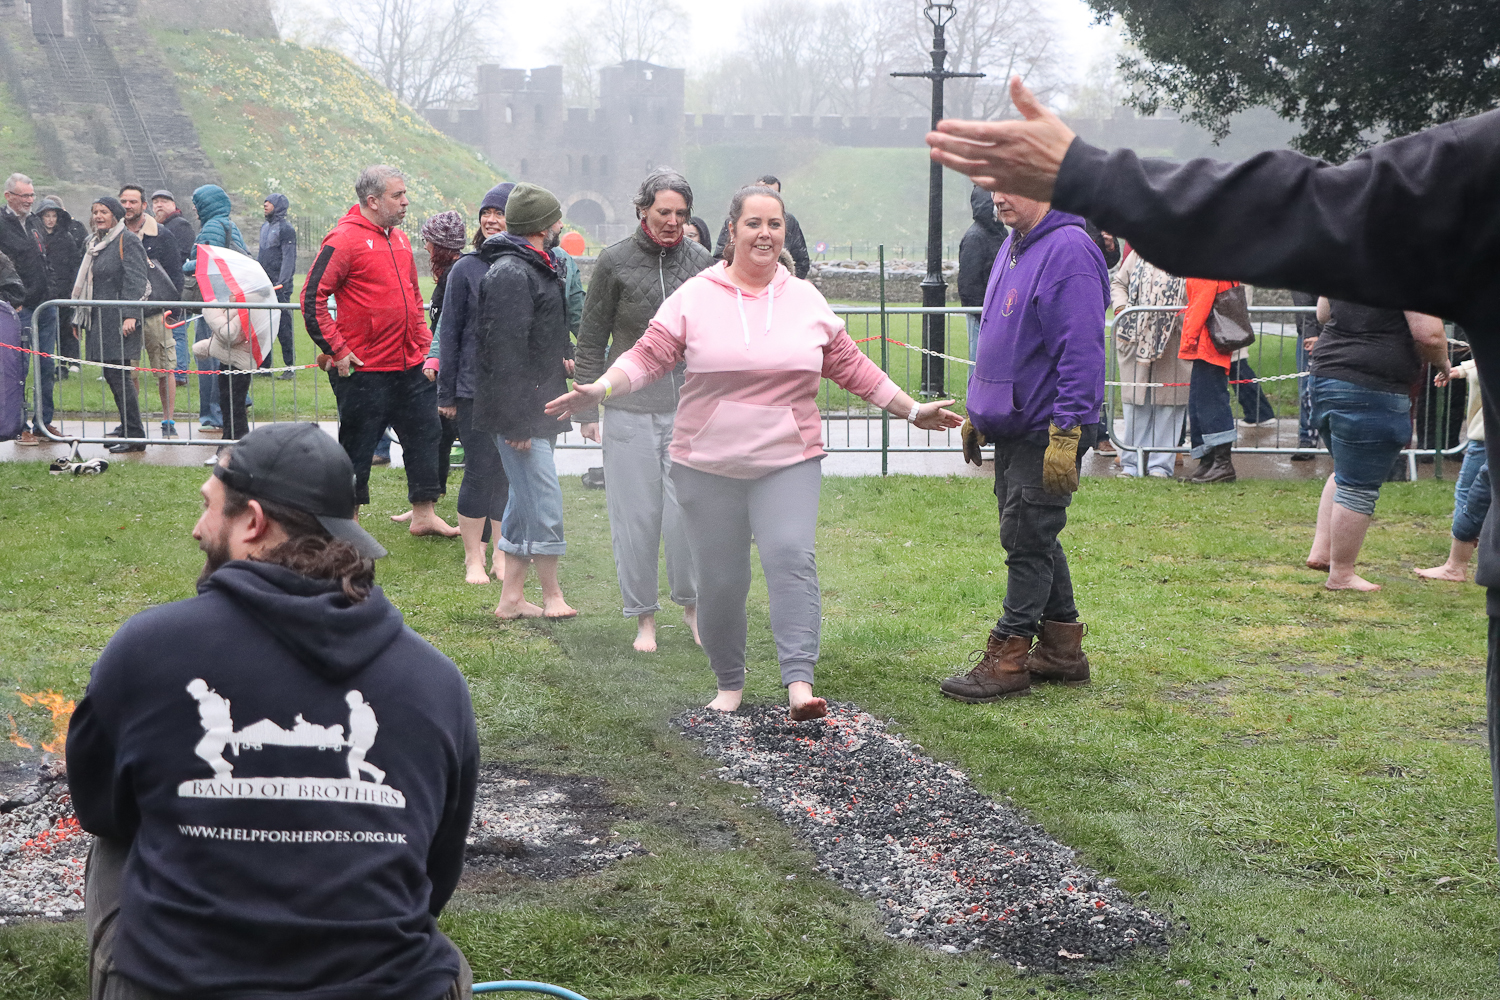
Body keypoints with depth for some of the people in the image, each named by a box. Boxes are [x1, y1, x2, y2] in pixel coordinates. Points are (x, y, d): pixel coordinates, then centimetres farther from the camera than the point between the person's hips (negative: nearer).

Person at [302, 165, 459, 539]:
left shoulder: (399, 239, 13)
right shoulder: (344, 239, -12)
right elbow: (313, 298, -15)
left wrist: (423, 342, 16)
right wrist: (337, 351, -16)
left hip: (409, 367, 8)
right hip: (364, 369, -8)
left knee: (424, 434, 11)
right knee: (357, 447, 3)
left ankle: (424, 515, 22)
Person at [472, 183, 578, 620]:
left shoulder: (541, 268, 17)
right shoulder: (511, 275, -16)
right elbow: (506, 352, -21)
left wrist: (565, 355, 12)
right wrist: (515, 420, -23)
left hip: (540, 408, 11)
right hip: (521, 412, -11)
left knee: (525, 498, 13)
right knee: (545, 500, -7)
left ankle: (511, 597, 20)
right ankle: (552, 596, 4)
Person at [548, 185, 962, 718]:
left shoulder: (807, 300, 10)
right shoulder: (694, 296, 2)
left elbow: (852, 367, 17)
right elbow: (648, 355, -3)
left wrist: (913, 410, 18)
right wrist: (597, 390, -19)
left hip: (788, 460, 1)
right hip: (708, 466, 0)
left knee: (791, 557, -18)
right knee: (719, 579, 3)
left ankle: (799, 682, -22)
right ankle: (729, 684, 20)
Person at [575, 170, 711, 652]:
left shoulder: (700, 260, 6)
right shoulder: (615, 261, 0)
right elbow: (591, 340, 4)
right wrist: (586, 408, 1)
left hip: (690, 408, 1)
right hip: (631, 408, -1)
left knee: (687, 511, -6)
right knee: (637, 514, 3)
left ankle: (691, 602, 16)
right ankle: (643, 617, 16)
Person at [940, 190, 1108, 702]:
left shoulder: (1069, 251, -18)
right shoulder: (1013, 247, 13)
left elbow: (1081, 351, -23)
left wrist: (1066, 432, -25)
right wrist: (978, 410, 22)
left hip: (1048, 431, -10)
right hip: (1012, 427, 10)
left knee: (1027, 540, -4)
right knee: (1033, 539, 15)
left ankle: (1007, 657, 3)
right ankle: (1062, 650, 24)